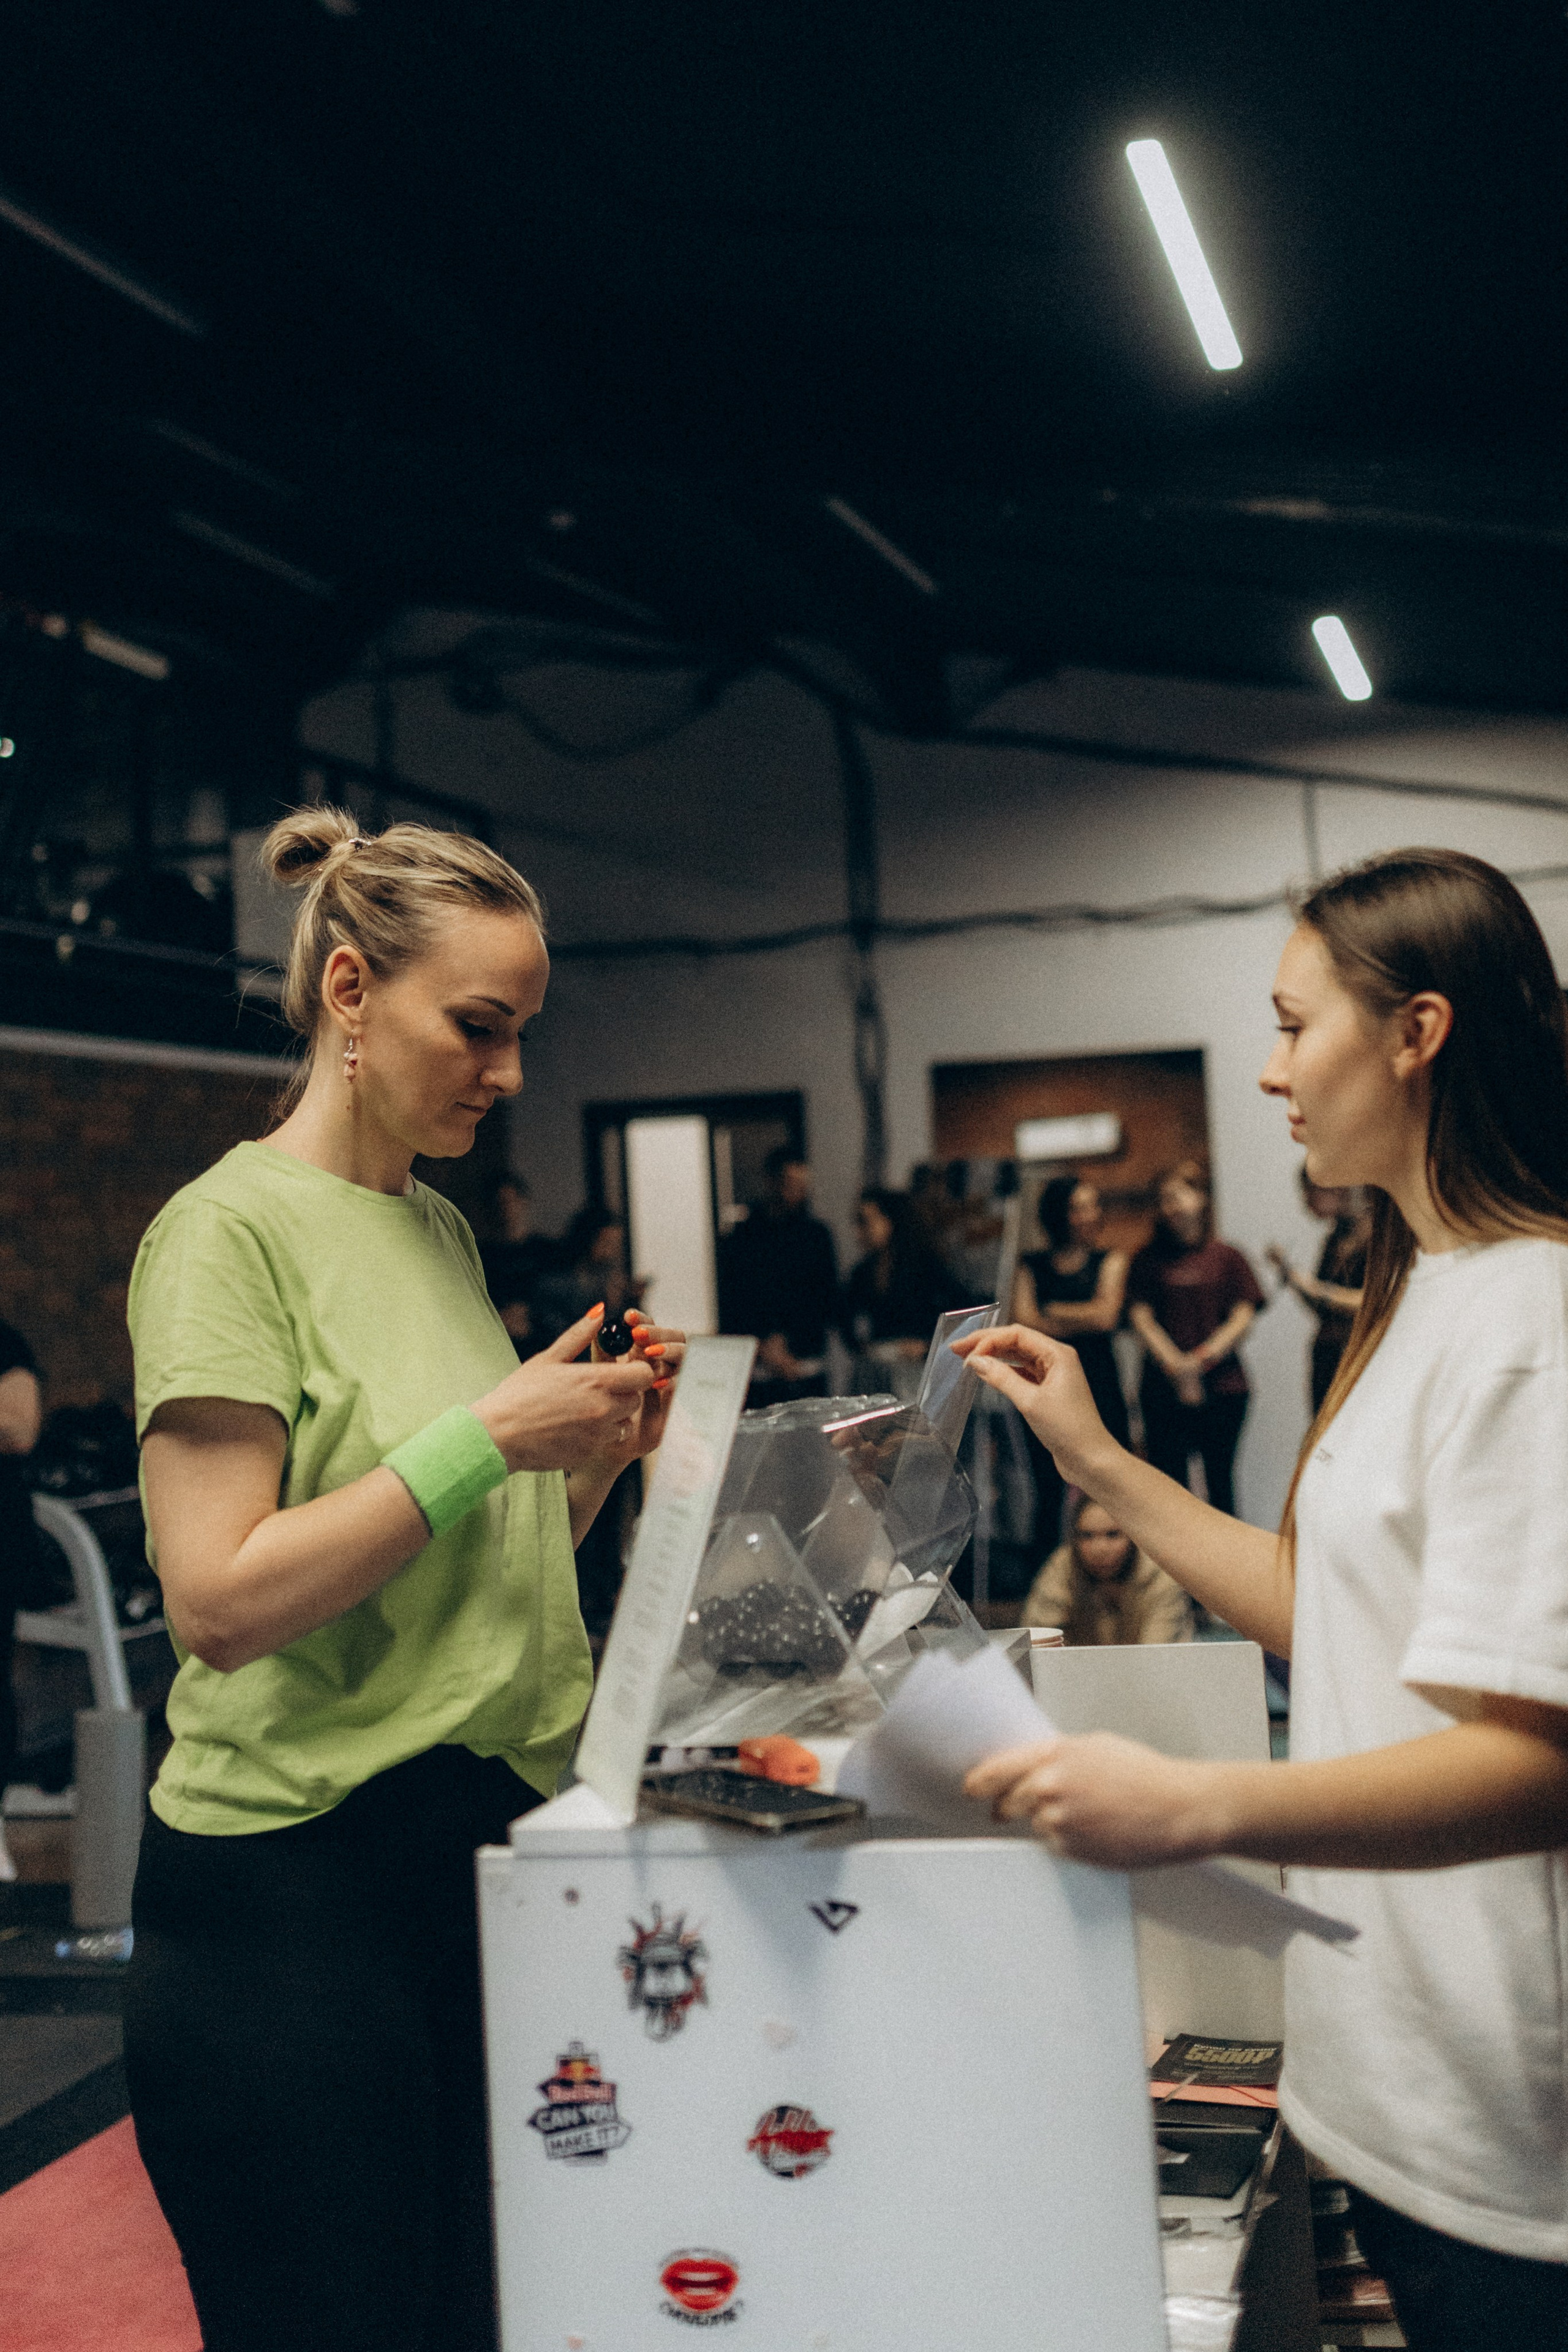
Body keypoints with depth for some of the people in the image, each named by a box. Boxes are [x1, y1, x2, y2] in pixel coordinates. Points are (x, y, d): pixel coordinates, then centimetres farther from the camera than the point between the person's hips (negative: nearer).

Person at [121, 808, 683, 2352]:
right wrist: (486, 1439, -20)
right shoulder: (233, 1229, -11)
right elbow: (219, 1600, -20)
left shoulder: (443, 1232, 12)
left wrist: (597, 1453, 1)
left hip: (490, 1846, 7)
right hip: (296, 1888, -7)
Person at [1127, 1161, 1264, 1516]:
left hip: (1222, 1387, 0)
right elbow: (1140, 1317, 1)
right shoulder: (1150, 1259, 8)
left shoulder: (1227, 1257, 7)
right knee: (1170, 1480, -3)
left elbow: (1243, 1320, 2)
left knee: (1220, 1480, 2)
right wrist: (1176, 1365, -11)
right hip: (1164, 1390, 0)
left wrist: (1201, 1359, -10)